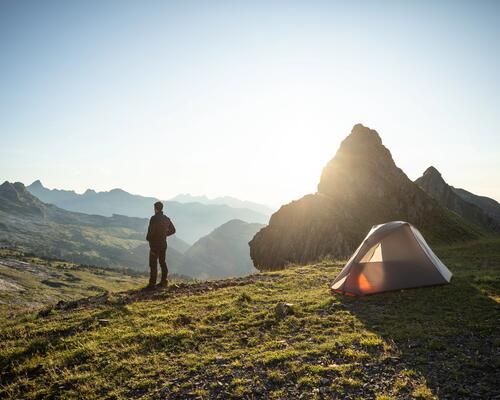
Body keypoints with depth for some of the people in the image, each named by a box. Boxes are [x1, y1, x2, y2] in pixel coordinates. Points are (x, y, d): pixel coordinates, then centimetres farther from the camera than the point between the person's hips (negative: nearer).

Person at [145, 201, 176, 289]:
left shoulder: (154, 218, -15)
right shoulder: (167, 219, 7)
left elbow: (151, 231, -20)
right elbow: (173, 230, 14)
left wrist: (148, 238, 0)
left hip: (155, 243, -7)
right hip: (163, 244, 7)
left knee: (153, 264, -4)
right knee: (162, 262, 15)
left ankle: (152, 284, -3)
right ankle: (164, 282, 19)